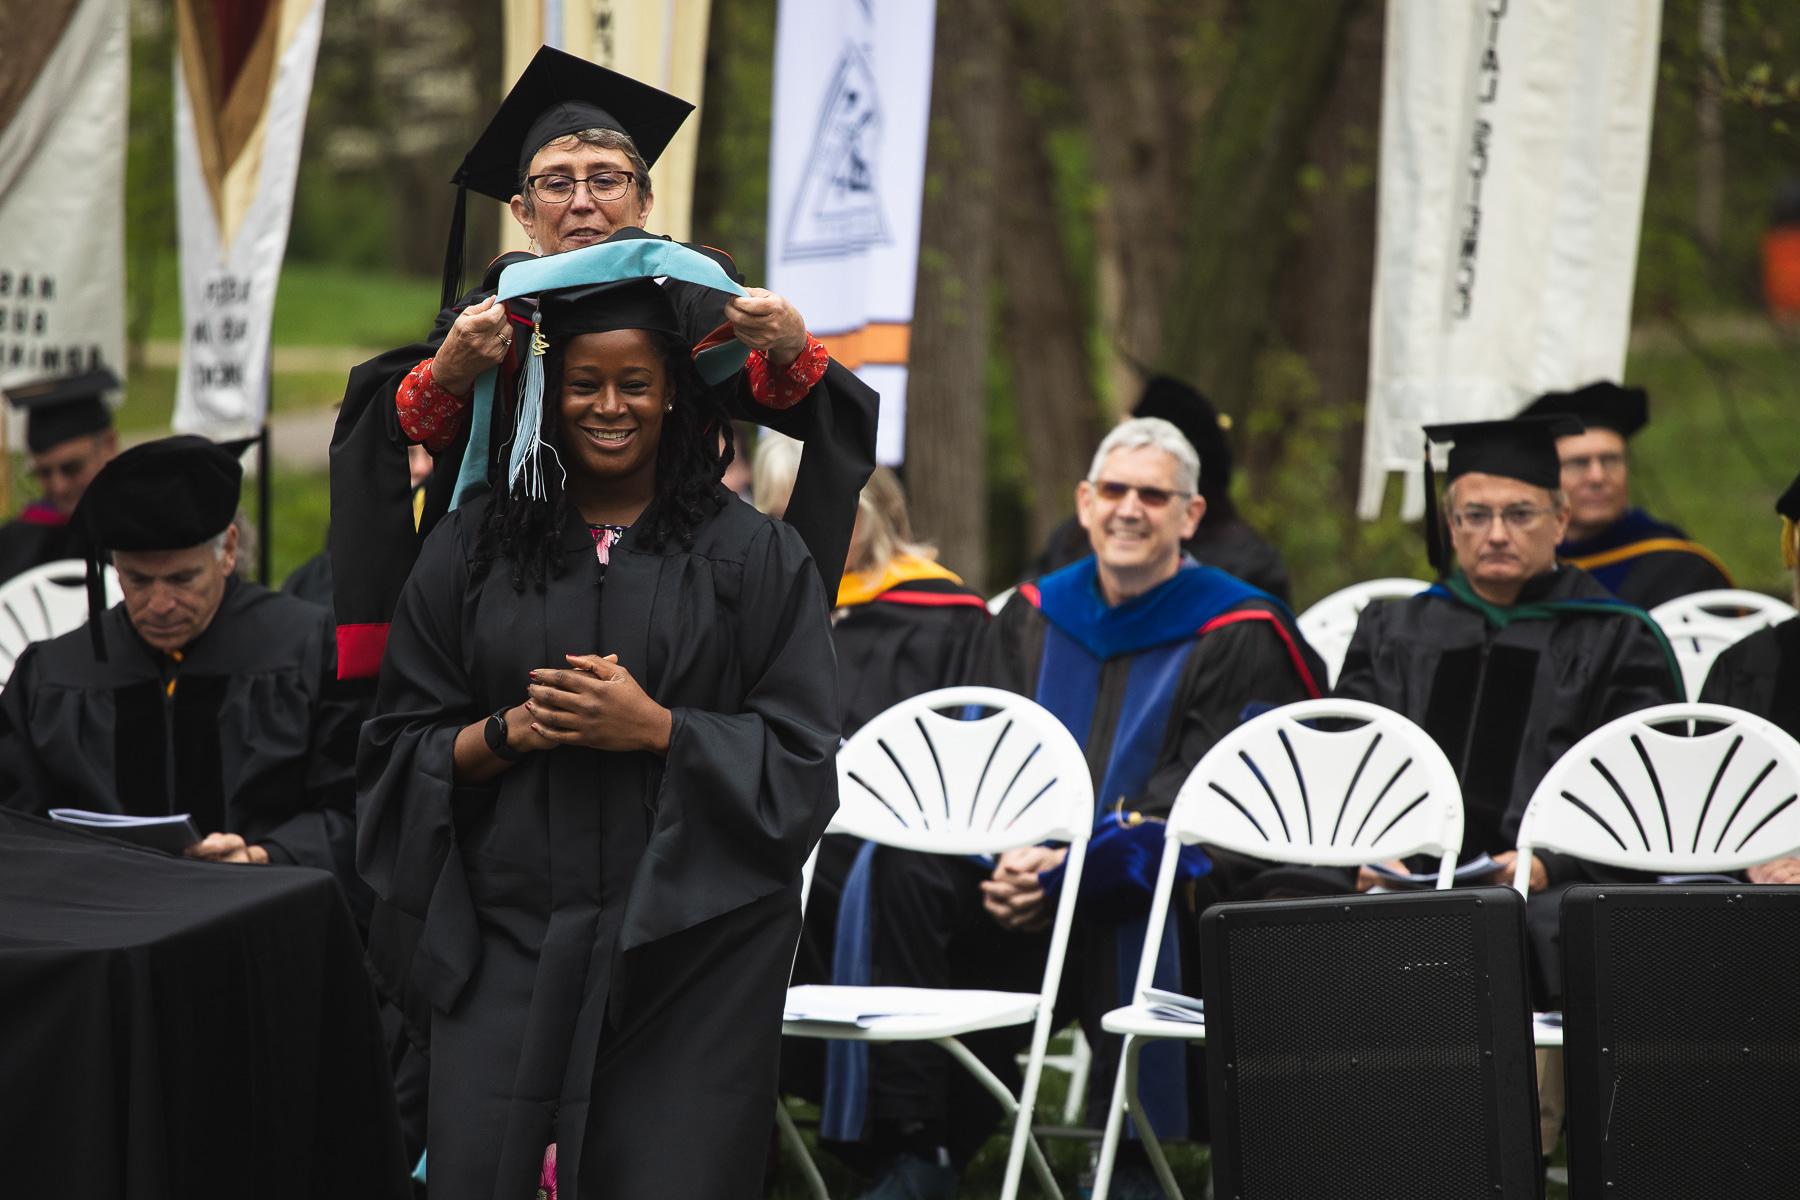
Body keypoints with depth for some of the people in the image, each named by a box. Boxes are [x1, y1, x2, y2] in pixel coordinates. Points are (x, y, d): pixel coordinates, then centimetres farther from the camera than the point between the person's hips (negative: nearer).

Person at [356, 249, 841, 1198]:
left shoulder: (755, 559, 4)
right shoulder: (470, 550, 9)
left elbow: (800, 763, -1)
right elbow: (400, 752, 8)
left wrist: (655, 728, -14)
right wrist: (511, 730, -10)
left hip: (689, 950, -1)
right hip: (504, 943, 1)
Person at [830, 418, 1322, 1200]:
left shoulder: (1236, 634, 2)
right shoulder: (1032, 617, 17)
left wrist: (1073, 864, -18)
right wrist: (1008, 853, -13)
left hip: (1164, 875, -4)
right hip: (1029, 872, 4)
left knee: (1132, 894, -40)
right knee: (898, 866, -24)